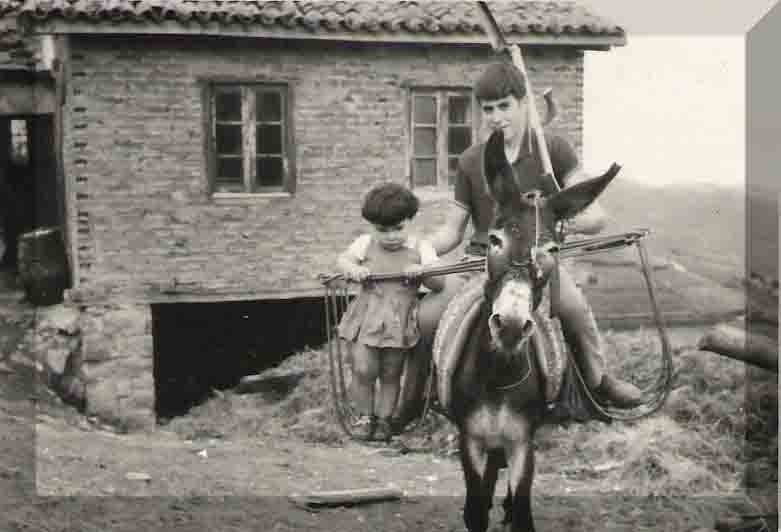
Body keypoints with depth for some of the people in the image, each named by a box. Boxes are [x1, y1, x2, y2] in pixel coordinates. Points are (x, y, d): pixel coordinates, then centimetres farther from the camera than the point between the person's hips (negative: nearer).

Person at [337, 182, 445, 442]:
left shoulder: (420, 249, 1)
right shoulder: (366, 244, 5)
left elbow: (439, 284, 0)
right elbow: (343, 259, 5)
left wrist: (422, 272, -20)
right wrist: (352, 269, -17)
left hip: (400, 322, 0)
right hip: (366, 319, 0)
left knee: (391, 374, 8)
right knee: (363, 370, -6)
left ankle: (384, 418, 22)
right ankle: (365, 416, 14)